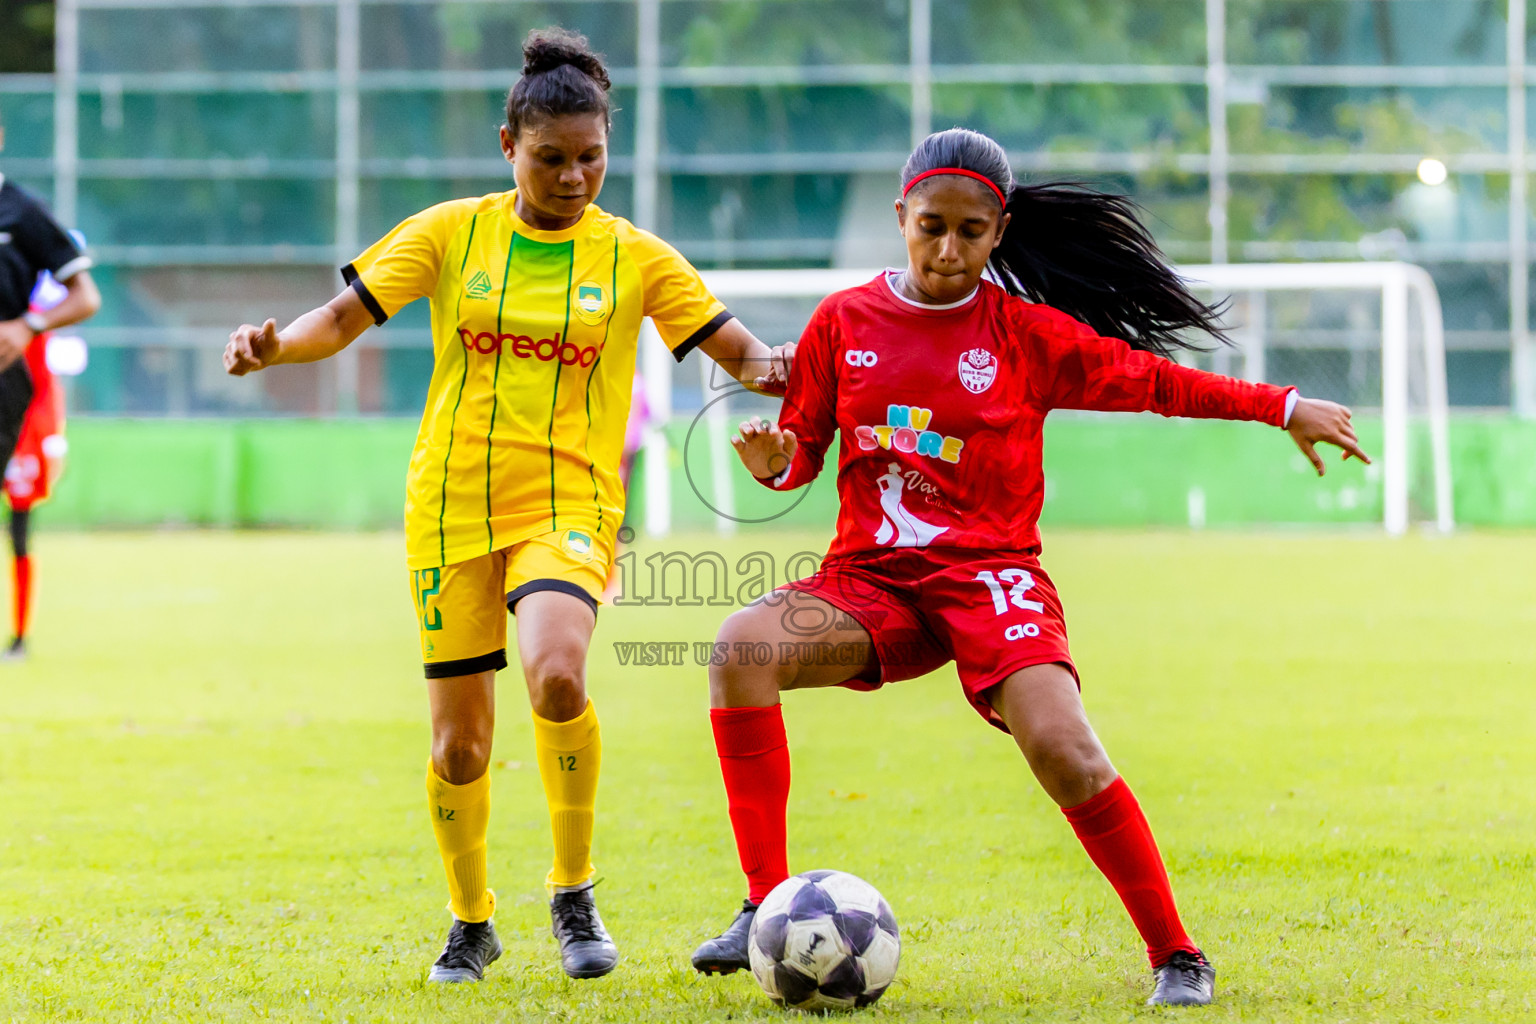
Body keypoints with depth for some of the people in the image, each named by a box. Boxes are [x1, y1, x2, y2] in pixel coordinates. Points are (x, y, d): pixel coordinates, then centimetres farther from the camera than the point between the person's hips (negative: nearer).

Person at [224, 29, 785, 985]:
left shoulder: (635, 257, 3)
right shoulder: (453, 233, 3)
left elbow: (741, 349, 1)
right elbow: (344, 318, 1)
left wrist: (767, 367, -23)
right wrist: (273, 345, -19)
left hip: (566, 507, -1)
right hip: (450, 510, 1)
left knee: (557, 678, -29)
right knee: (459, 745, 3)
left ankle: (574, 895, -9)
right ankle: (472, 924, 30)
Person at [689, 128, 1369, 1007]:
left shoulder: (1027, 333, 2)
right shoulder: (843, 322, 7)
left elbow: (1148, 380, 9)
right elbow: (803, 450, 14)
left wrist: (1283, 406, 8)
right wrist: (773, 460, -10)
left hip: (991, 573, -2)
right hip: (872, 580, 2)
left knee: (1059, 744, -28)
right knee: (743, 646, -28)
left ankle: (1176, 955, -11)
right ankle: (767, 907, -21)